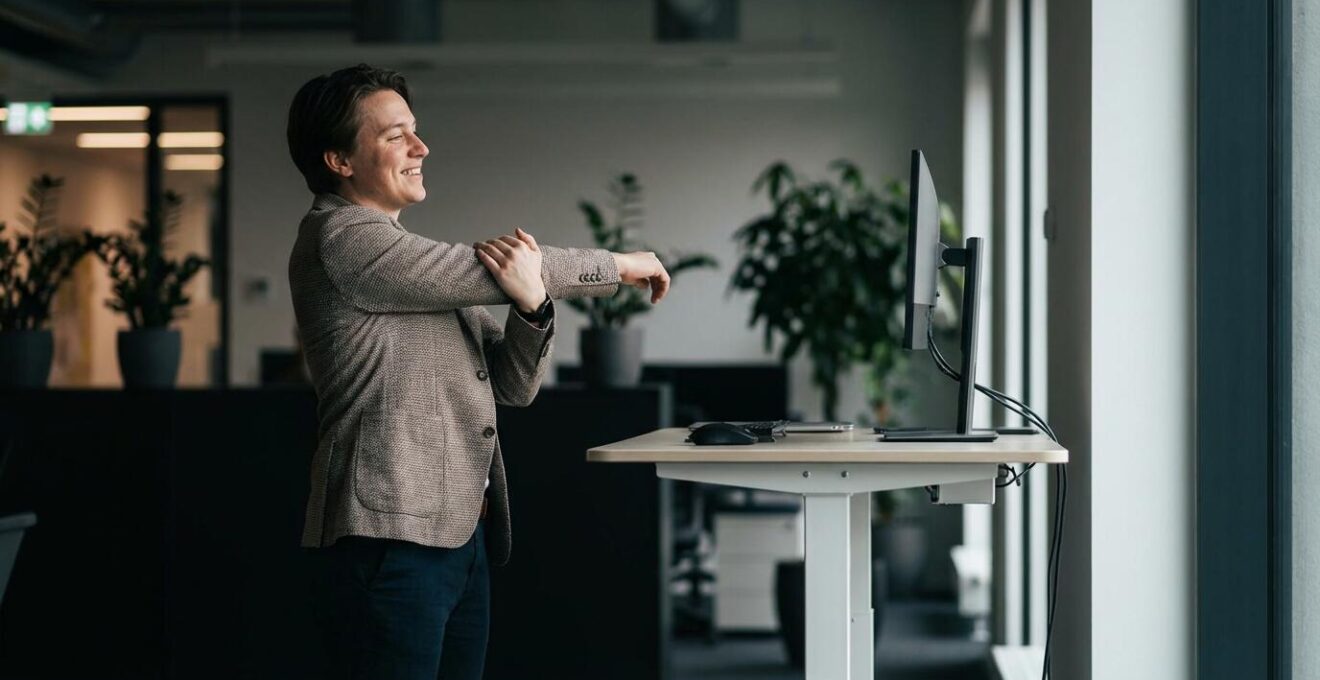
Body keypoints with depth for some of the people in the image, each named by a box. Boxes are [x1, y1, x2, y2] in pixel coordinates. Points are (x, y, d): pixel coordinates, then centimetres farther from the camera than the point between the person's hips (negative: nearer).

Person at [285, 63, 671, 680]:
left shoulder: (412, 261, 21)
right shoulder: (342, 241, -7)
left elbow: (514, 386, 14)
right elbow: (488, 271, -8)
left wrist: (531, 303, -7)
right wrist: (618, 265, 4)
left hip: (463, 537, 9)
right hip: (390, 537, -9)